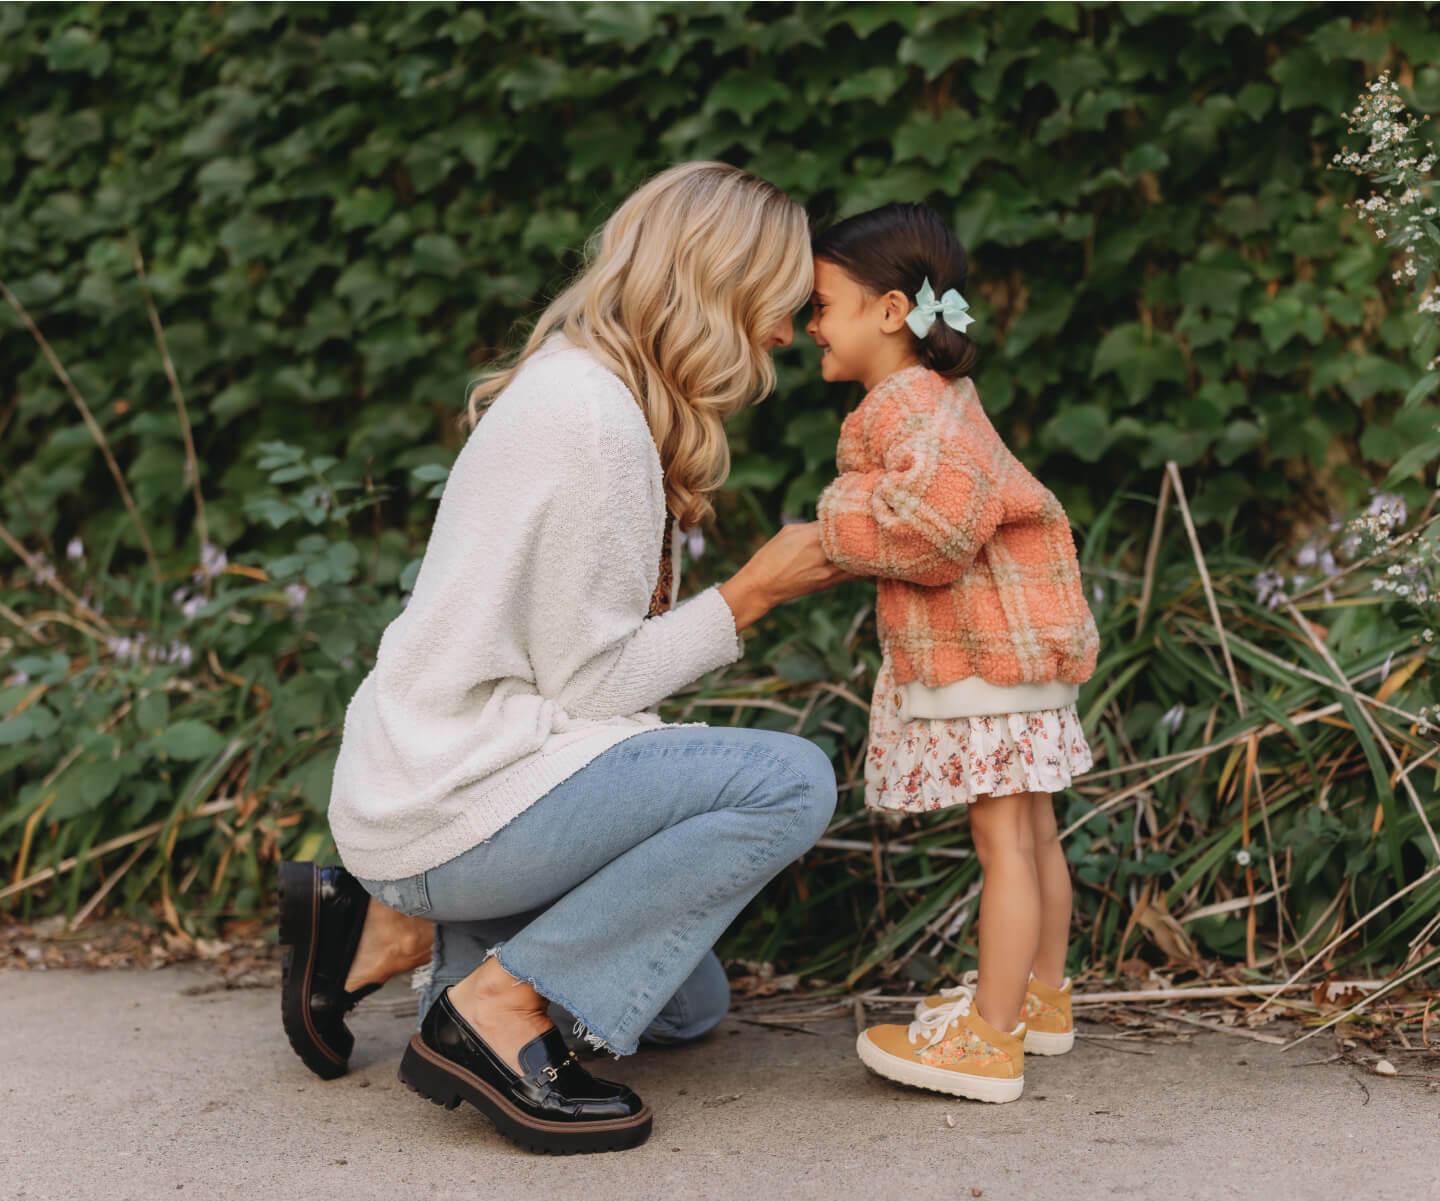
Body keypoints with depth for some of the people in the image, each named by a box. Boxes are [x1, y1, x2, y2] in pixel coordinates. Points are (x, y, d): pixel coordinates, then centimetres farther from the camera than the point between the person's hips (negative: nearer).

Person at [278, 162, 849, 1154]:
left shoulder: (579, 385, 13)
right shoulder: (594, 417, -19)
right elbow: (592, 681, -17)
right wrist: (754, 592, -9)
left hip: (440, 776, 11)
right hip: (448, 803, -11)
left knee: (687, 1003, 20)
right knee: (791, 780, -20)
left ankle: (393, 930, 14)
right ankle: (495, 1014, -14)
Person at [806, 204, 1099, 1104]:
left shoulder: (906, 405, -16)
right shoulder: (937, 397, 16)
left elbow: (945, 504, -31)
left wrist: (847, 532, -16)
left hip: (983, 657, -11)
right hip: (1018, 651, 11)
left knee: (1004, 843, -6)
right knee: (1032, 832, 18)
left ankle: (990, 1040, -1)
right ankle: (1041, 997, 31)